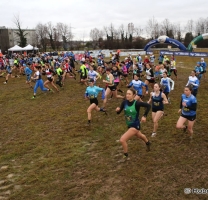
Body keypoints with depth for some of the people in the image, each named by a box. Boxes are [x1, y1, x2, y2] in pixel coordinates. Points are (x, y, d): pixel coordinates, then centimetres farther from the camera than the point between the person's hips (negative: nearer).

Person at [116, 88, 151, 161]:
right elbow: (119, 112, -5)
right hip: (129, 125, 7)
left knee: (122, 140, -17)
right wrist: (117, 110, -27)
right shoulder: (124, 102, -10)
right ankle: (147, 143, 67)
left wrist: (144, 116, -24)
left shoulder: (136, 103, -25)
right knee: (139, 136, 34)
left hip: (135, 126, -7)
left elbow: (148, 106, -19)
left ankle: (126, 155, 8)